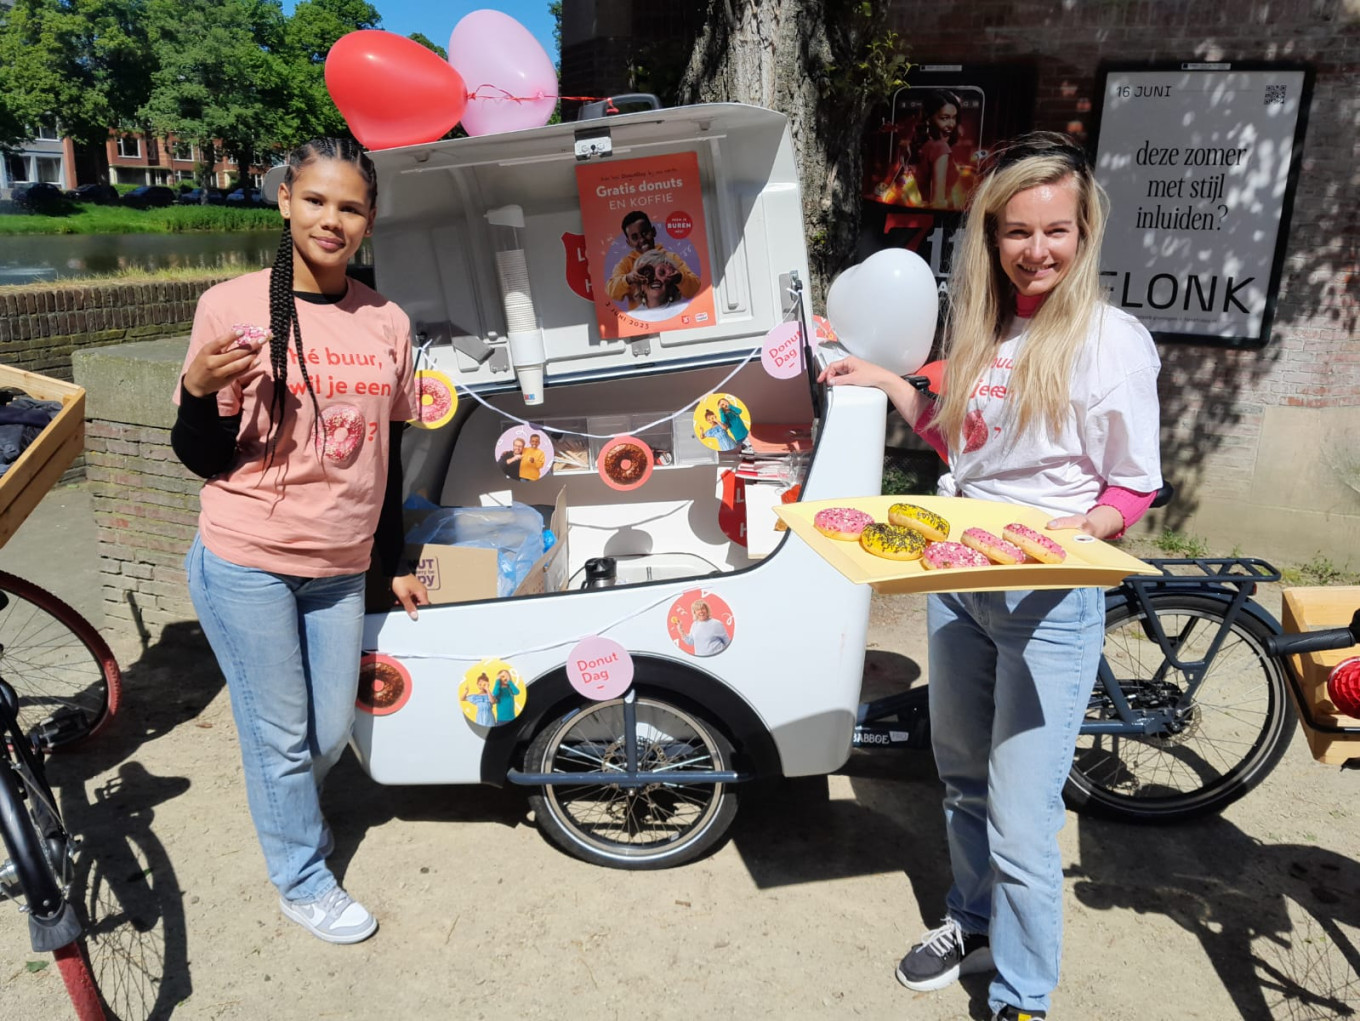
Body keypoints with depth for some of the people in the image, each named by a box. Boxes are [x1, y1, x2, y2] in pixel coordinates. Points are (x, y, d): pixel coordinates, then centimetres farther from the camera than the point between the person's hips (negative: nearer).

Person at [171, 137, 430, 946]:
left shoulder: (388, 322, 2)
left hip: (341, 569, 4)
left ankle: (285, 810, 49)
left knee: (331, 734, 15)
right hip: (246, 565, -4)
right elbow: (201, 458, -5)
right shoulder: (233, 305, -10)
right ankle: (304, 883, 34)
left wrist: (395, 563, 16)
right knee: (282, 736, 9)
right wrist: (200, 390, -26)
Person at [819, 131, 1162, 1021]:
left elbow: (1136, 487, -7)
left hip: (1051, 602, -6)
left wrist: (1079, 529, -26)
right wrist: (887, 382, 11)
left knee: (1021, 825, 0)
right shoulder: (981, 327, 8)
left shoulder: (1112, 340, -11)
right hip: (957, 581, 7)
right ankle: (975, 923, 46)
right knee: (964, 779, 22)